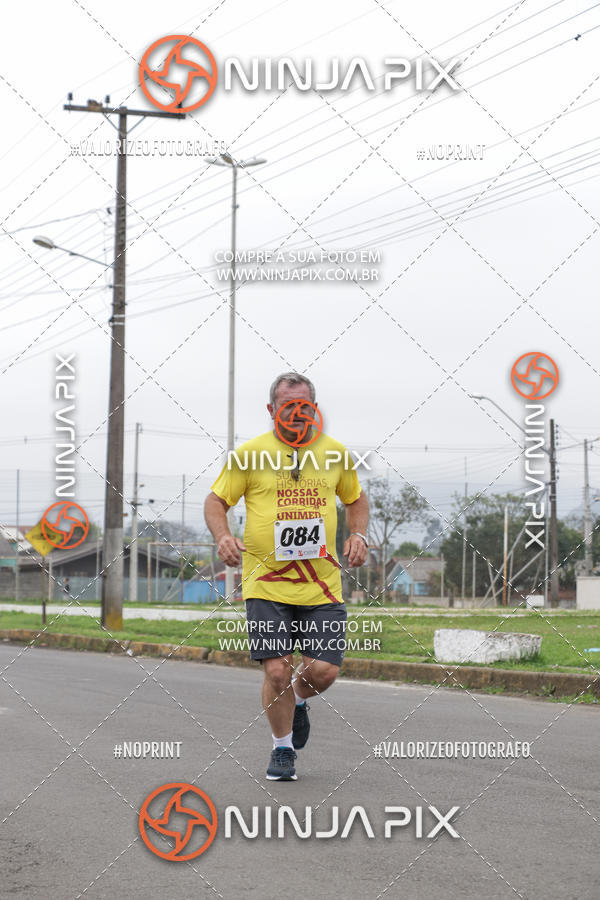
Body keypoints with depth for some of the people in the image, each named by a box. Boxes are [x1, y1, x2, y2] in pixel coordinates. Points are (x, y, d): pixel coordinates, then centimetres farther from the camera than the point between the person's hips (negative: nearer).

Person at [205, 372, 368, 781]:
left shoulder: (335, 453, 8)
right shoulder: (250, 454, 0)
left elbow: (356, 498, 23)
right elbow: (216, 501, 6)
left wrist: (359, 534, 5)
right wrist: (223, 537, -13)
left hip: (322, 586, 2)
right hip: (266, 583, -2)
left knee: (323, 672, -5)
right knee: (277, 671, -7)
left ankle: (297, 701, 33)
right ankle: (283, 749, 18)